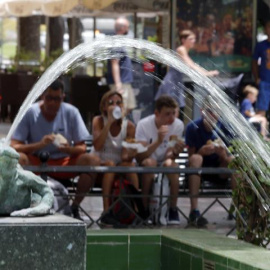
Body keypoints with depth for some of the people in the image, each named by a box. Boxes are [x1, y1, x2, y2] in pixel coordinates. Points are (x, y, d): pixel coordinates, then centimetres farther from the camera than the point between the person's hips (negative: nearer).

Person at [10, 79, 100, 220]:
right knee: (18, 158, -34)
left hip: (64, 162, 2)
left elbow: (81, 148, -3)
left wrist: (69, 149, -27)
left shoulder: (71, 112, -5)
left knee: (92, 160, -26)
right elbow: (14, 146, -15)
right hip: (36, 164, -2)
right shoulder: (30, 113, -9)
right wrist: (40, 144, -32)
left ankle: (75, 207, -15)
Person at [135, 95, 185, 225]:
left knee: (170, 164, -34)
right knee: (150, 163, -37)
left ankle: (173, 209, -22)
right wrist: (158, 142, -39)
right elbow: (139, 156, -25)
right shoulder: (144, 125, -16)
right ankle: (145, 209, -26)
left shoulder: (178, 125, -10)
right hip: (145, 166, -1)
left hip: (164, 163, 2)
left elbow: (169, 155, -10)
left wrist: (175, 151, -35)